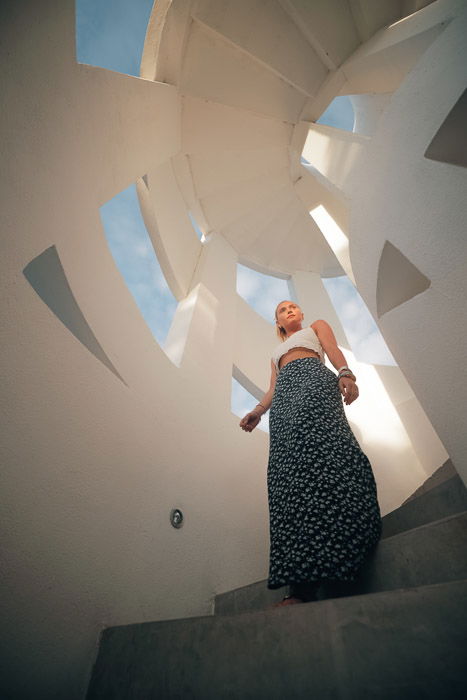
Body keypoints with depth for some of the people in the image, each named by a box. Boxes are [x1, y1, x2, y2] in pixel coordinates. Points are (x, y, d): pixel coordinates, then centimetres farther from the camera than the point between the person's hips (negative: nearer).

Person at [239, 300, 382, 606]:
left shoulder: (317, 326, 30)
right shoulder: (277, 352, 39)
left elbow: (334, 350, 9)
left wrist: (345, 373, -12)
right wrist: (258, 411, 9)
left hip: (313, 379, -4)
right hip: (285, 394, 4)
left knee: (317, 444, -30)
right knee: (288, 466, -16)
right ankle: (303, 583, -22)